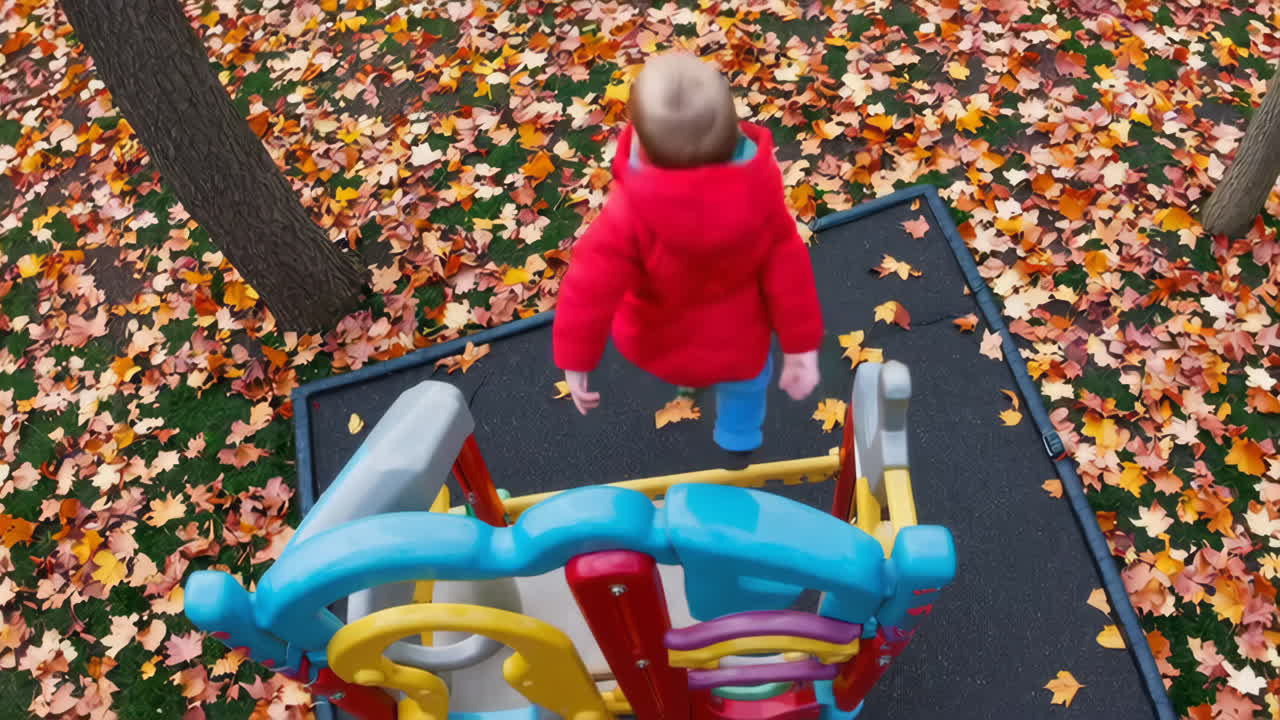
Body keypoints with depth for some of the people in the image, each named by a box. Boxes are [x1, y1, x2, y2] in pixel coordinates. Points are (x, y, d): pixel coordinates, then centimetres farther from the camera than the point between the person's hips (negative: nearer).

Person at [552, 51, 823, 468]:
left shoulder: (630, 212, -38)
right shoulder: (757, 193, -30)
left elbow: (590, 291, -31)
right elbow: (787, 274, -21)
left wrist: (575, 361, -15)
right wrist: (802, 348, -7)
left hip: (659, 349, 0)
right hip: (736, 346, 0)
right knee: (745, 380, 35)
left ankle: (688, 379, 71)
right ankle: (739, 444, 62)